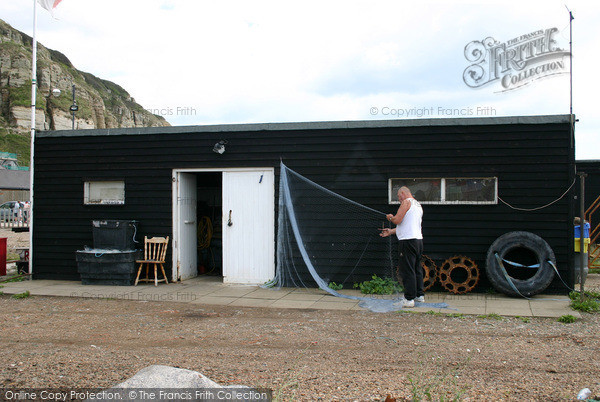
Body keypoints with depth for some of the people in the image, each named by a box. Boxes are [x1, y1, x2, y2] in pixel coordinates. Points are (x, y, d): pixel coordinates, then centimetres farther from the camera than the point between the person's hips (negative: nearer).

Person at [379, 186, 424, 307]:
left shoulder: (406, 202, -8)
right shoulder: (418, 205, 20)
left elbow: (397, 220, -17)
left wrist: (390, 217, 5)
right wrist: (391, 231, 27)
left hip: (408, 241, -9)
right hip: (418, 239, 9)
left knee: (407, 270, -6)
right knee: (417, 269, 17)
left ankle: (409, 299, -5)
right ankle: (419, 295, 24)